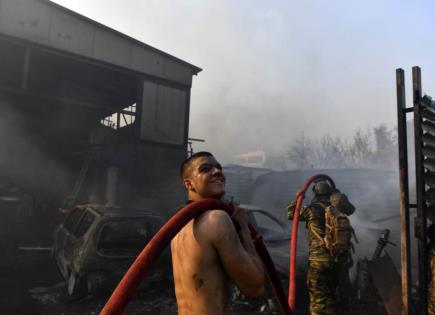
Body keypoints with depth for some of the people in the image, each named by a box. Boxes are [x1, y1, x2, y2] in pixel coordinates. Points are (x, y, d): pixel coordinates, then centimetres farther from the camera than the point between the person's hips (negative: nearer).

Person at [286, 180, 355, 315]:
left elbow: (290, 214, 7)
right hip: (341, 258, 5)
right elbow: (351, 208, 32)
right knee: (330, 294, 22)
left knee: (318, 298, 0)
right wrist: (338, 194, 38)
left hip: (320, 259, -5)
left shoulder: (312, 209, -5)